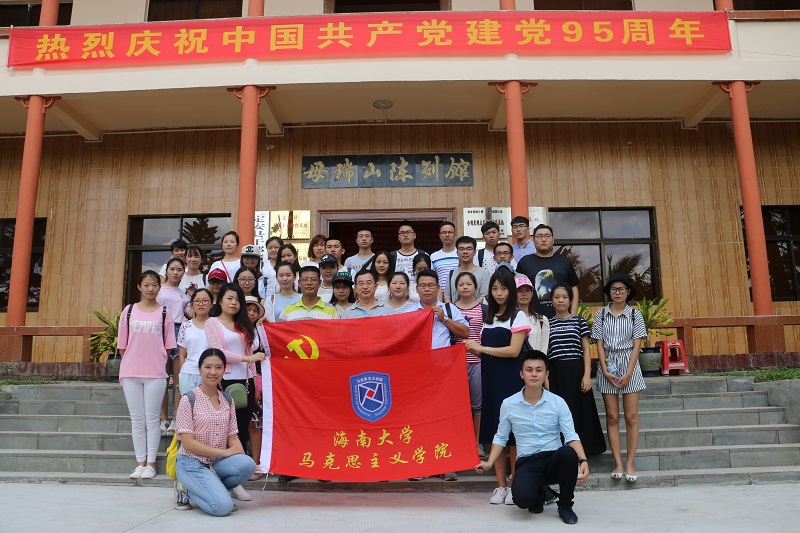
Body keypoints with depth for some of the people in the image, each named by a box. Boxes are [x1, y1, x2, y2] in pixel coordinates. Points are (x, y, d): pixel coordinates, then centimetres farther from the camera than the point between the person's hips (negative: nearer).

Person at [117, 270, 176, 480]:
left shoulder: (164, 313, 3)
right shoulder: (129, 311, 7)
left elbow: (168, 345, 4)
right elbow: (122, 344, 10)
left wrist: (159, 364, -1)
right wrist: (129, 364, 6)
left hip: (156, 374, -2)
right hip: (130, 373, 2)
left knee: (152, 419, 3)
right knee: (137, 419, 8)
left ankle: (150, 463, 12)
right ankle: (140, 463, 17)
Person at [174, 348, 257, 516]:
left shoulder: (227, 401, 8)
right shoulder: (189, 400, -8)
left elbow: (233, 438, 7)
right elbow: (188, 443, -13)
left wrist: (242, 456, -14)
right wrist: (225, 452, -17)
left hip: (218, 462, 5)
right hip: (192, 462, -5)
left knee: (247, 464, -28)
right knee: (223, 506, -25)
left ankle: (215, 489, 1)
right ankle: (187, 490, 4)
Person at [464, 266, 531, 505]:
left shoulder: (517, 316, -2)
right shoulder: (488, 318, 15)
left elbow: (513, 350, -12)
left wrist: (482, 348, -12)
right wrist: (473, 349, -4)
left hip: (510, 380, -5)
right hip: (490, 379, 5)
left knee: (513, 432, -3)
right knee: (494, 432, 6)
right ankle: (500, 486, 15)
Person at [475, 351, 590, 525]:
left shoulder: (558, 402, -1)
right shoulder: (508, 404, 2)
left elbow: (571, 436, -6)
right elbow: (500, 437, 13)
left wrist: (583, 461, -23)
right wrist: (489, 463, 1)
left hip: (554, 460, 1)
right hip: (527, 463, 0)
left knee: (568, 452, -36)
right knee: (522, 498, -33)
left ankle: (565, 505, -8)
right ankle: (537, 497, 10)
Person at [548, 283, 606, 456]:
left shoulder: (579, 321, 6)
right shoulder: (548, 324, 8)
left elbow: (586, 349, 3)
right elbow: (544, 353, 8)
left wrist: (587, 375, -6)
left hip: (576, 372, -1)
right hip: (555, 374, 1)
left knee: (578, 413, 1)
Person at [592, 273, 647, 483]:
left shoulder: (635, 314, 3)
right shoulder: (601, 314, 6)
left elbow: (636, 346, -2)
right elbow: (599, 344, 2)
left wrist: (628, 373, -11)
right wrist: (605, 371, -8)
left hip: (629, 365, -1)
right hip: (608, 366, 1)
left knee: (631, 417, -1)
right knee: (612, 417, 2)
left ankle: (630, 464, 5)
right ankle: (618, 464, 7)